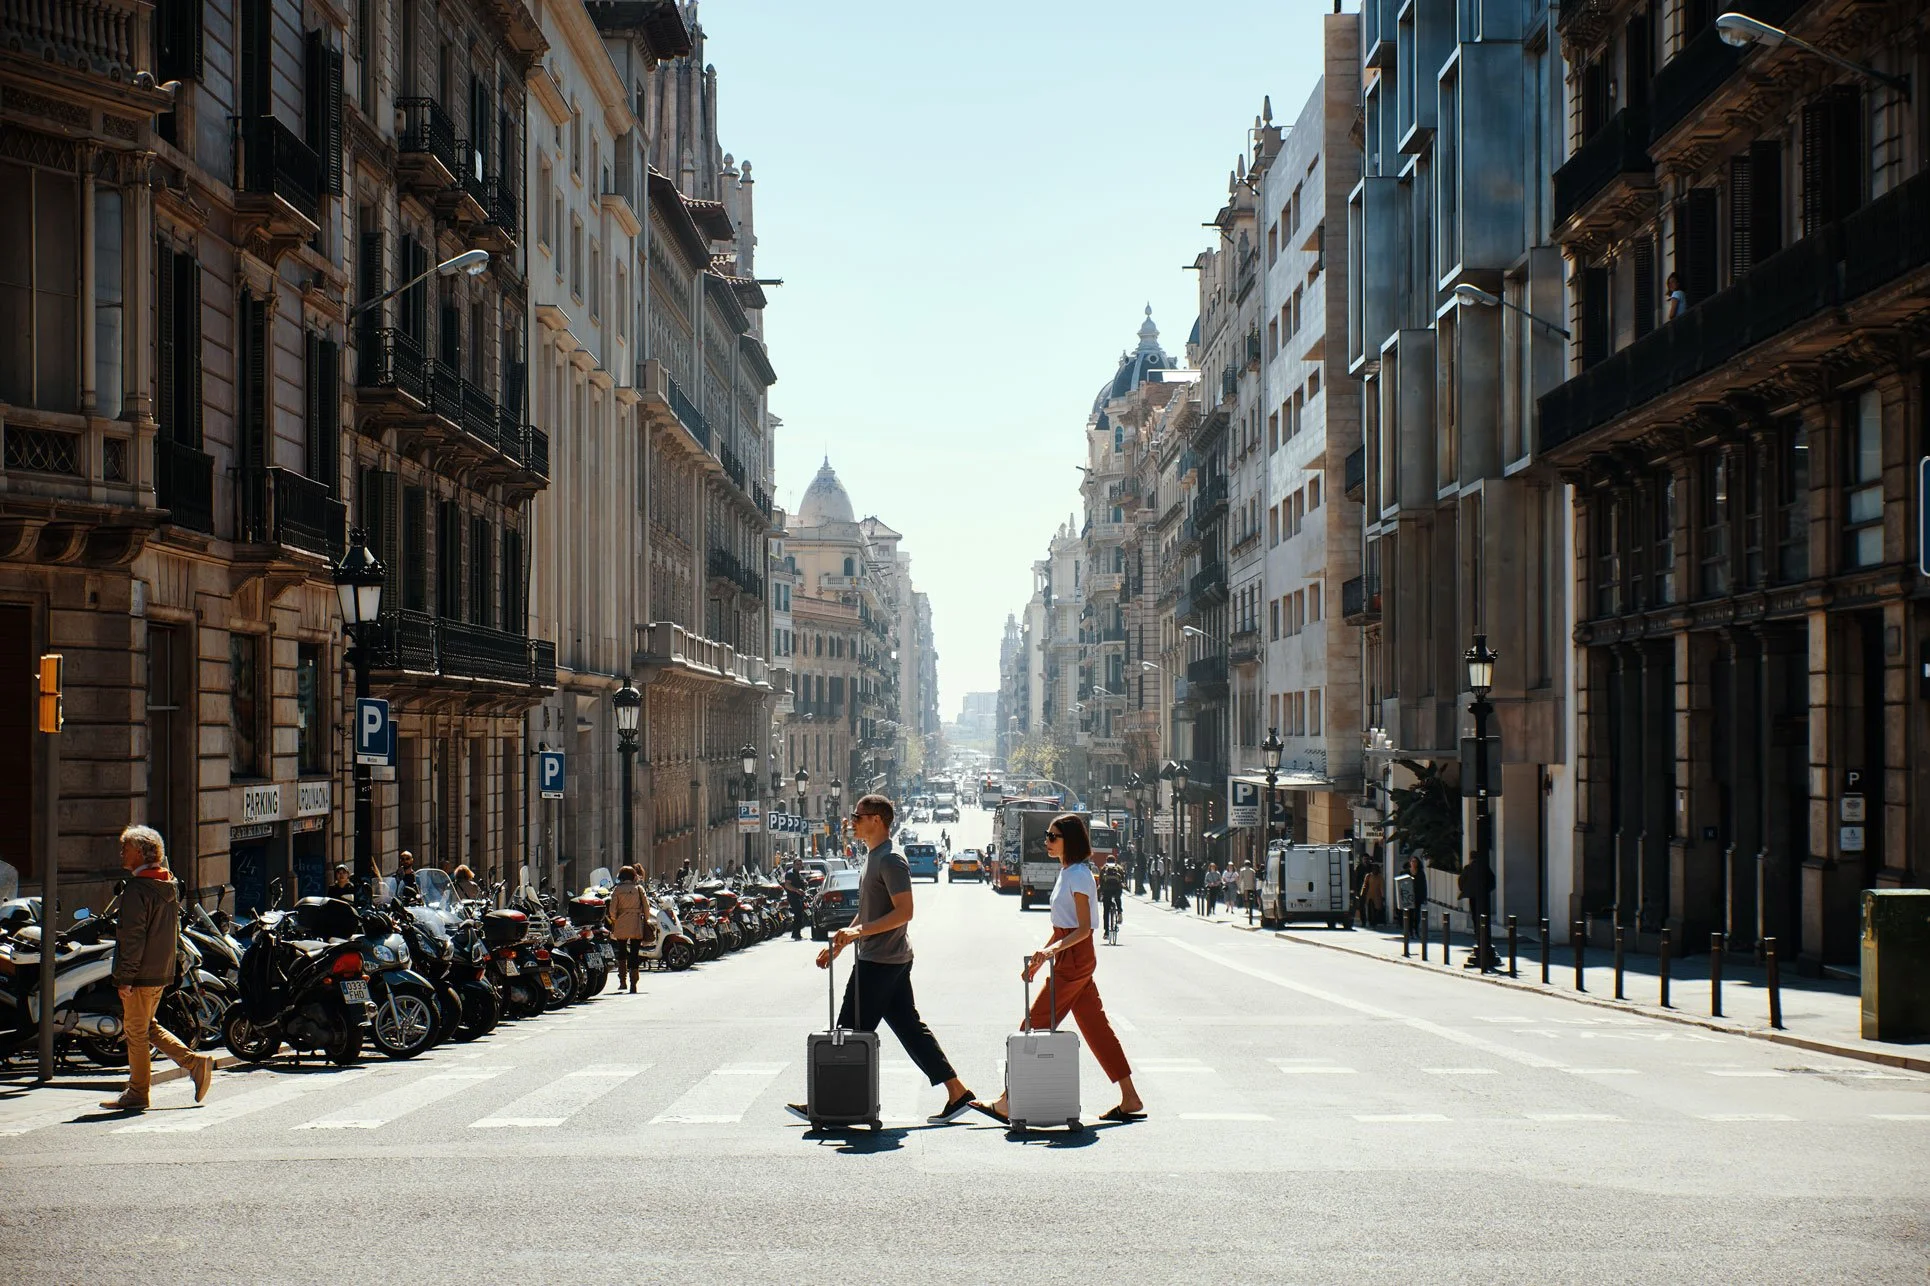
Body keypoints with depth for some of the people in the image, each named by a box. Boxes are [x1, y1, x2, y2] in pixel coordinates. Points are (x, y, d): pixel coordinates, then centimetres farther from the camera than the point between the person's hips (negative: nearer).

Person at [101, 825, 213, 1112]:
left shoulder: (137, 889, -16)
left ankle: (137, 1093, 9)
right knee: (148, 1027, 20)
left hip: (141, 973, -9)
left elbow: (133, 936, -20)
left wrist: (125, 977, -19)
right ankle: (195, 1061, 10)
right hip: (162, 972, 9)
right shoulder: (169, 886, 11)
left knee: (136, 1032, 2)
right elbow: (174, 931, 18)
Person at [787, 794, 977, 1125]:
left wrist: (858, 931, -26)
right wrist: (838, 944, 21)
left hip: (879, 961, -10)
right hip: (894, 960, 10)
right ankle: (957, 1093, 10)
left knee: (851, 1033, -4)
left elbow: (904, 911, -21)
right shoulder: (874, 857, 17)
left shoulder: (891, 860, -14)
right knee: (910, 1027, 9)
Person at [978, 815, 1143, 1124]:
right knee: (1096, 1027, 9)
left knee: (1036, 1025, -6)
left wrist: (1052, 950, -30)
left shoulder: (1078, 875, -15)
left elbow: (1084, 929, -19)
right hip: (1071, 958, 10)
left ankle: (1006, 1104, -3)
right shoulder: (1068, 873, 14)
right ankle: (1130, 1100, 11)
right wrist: (1040, 956, 19)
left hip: (1074, 959, -10)